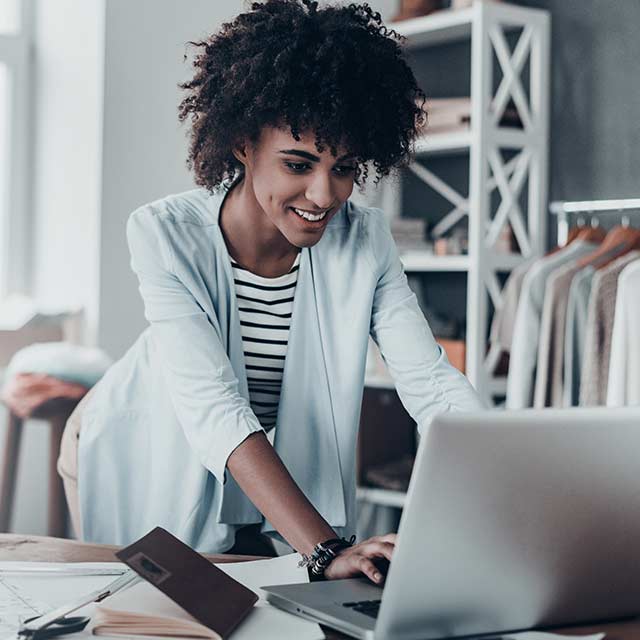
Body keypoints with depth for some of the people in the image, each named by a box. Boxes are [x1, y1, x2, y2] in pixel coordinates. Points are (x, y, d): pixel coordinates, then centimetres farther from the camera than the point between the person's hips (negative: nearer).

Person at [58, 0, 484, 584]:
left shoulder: (364, 241, -19)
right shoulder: (167, 235, -31)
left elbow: (432, 383, -23)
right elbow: (213, 409, -40)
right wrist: (326, 550, -51)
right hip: (150, 464, -2)